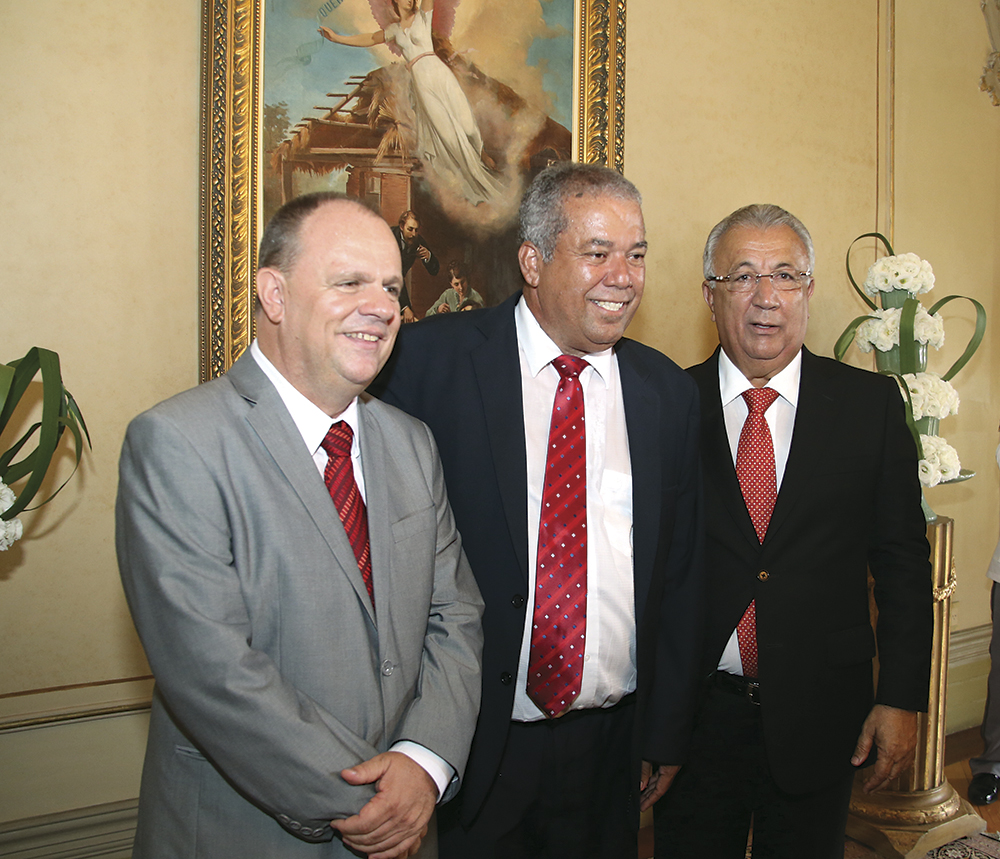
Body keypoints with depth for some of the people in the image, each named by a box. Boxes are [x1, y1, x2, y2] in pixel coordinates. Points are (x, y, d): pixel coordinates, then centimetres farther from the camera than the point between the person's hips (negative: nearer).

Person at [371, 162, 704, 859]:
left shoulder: (670, 390, 3)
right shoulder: (432, 359, -9)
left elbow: (682, 574, 7)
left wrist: (667, 733, 9)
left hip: (611, 740, 4)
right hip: (476, 740, -3)